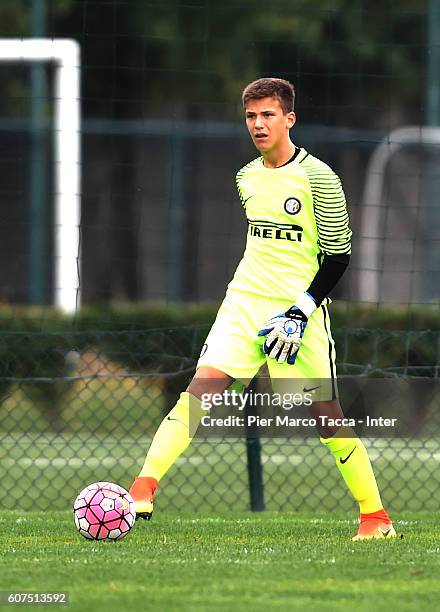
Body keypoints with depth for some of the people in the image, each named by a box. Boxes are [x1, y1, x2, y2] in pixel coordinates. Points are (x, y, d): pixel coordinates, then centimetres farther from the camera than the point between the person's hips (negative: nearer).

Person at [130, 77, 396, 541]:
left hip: (298, 310, -4)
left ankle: (375, 516, 10)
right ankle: (144, 488, -25)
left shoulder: (317, 177, -8)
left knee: (325, 415, -4)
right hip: (244, 303, 4)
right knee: (203, 385, -16)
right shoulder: (246, 178, 11)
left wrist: (300, 311, -14)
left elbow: (338, 255, -7)